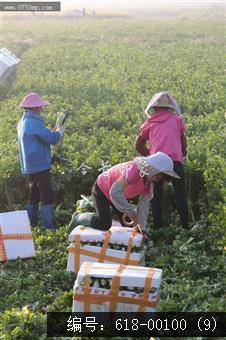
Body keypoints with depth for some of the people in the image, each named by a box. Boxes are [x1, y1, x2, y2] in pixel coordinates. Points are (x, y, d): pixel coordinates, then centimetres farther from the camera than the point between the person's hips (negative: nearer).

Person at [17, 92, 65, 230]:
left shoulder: (23, 122, 13)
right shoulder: (34, 122, -18)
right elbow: (51, 138, -22)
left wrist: (55, 132, 6)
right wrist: (59, 131, -2)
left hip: (30, 166, 10)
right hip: (40, 165, -10)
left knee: (34, 196, 16)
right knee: (47, 196, -7)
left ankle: (31, 225, 21)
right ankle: (48, 226, -9)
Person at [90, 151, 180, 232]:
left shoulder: (149, 181, -12)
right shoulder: (133, 169, -38)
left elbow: (144, 204, -13)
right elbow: (115, 192, -46)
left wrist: (142, 228, -20)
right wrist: (132, 211, -39)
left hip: (119, 194, 8)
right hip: (101, 189, -8)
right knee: (104, 224, -17)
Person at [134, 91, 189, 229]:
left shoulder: (150, 122, 18)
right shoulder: (177, 119, 16)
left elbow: (138, 145, 22)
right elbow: (184, 142, 18)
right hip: (175, 160, -1)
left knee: (156, 195, 13)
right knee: (180, 196, 10)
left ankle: (158, 227, 11)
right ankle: (185, 226, 9)